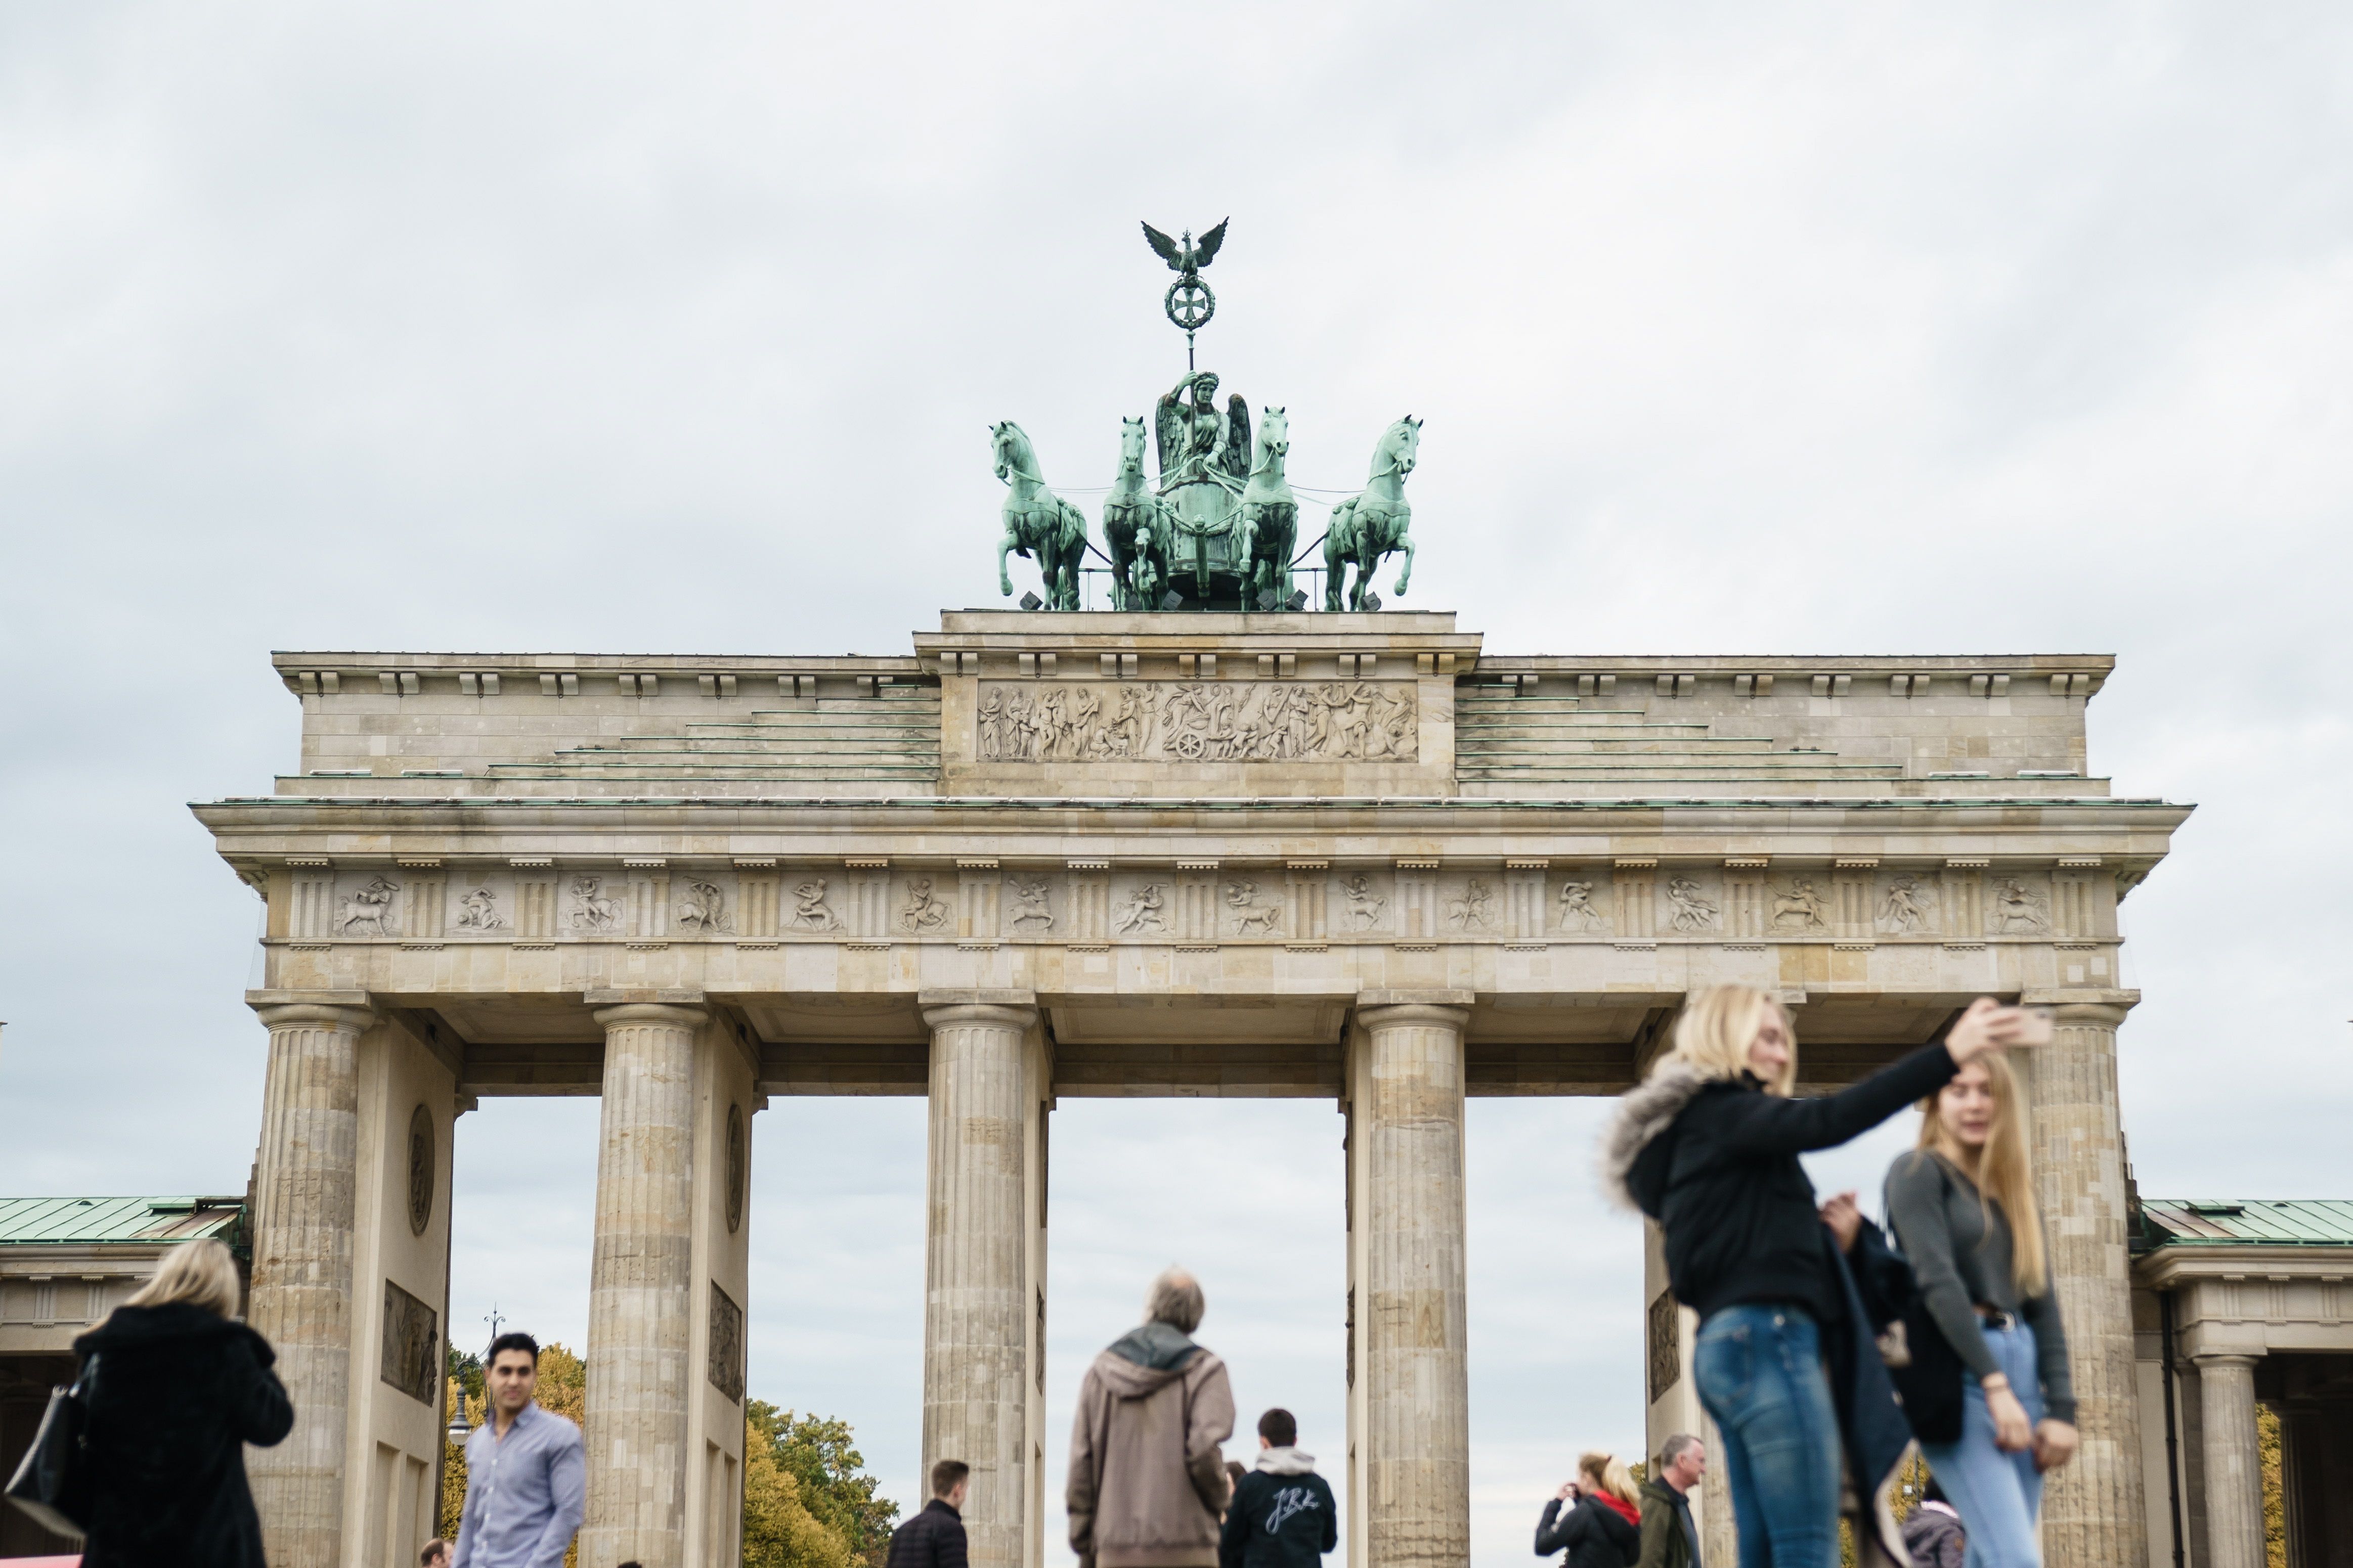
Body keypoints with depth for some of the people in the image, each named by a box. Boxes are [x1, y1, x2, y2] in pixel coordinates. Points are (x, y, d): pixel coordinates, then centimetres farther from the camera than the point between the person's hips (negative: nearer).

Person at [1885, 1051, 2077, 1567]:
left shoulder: (2014, 1190, 20)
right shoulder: (1918, 1172, 0)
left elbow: (2043, 1303, 13)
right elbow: (1937, 1281, -11)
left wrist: (2061, 1408, 2)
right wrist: (1994, 1384, -19)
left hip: (2019, 1364, 7)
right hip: (1956, 1374, -7)